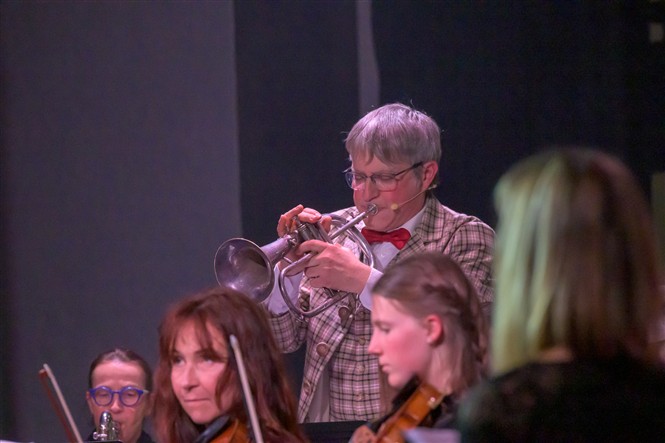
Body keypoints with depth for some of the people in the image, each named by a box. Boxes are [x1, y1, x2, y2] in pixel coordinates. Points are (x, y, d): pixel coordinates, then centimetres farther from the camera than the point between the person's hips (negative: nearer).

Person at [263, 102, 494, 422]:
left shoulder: (465, 237, 5)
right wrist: (290, 268, -3)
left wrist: (365, 280, -14)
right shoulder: (334, 231, 14)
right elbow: (283, 341, 13)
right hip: (330, 433, 3)